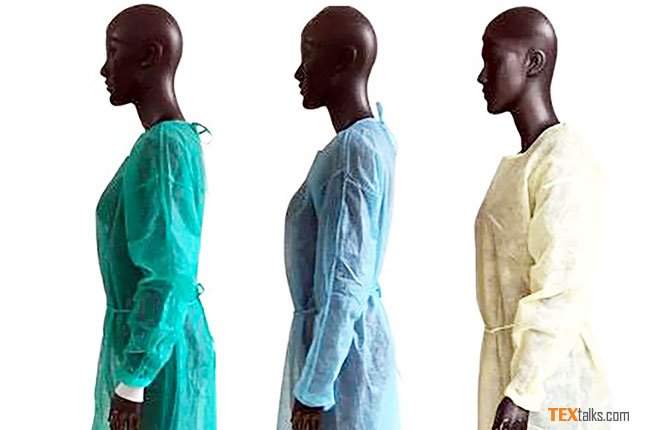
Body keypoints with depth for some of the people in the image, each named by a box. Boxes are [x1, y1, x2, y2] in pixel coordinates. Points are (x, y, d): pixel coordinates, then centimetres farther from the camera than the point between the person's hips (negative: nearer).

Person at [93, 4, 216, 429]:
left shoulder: (161, 148, -21)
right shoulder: (179, 139, 8)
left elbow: (169, 277, -24)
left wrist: (131, 381, -19)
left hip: (154, 350, -9)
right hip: (163, 338, 9)